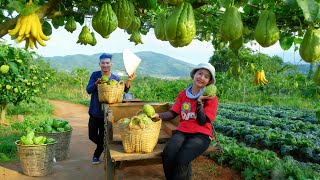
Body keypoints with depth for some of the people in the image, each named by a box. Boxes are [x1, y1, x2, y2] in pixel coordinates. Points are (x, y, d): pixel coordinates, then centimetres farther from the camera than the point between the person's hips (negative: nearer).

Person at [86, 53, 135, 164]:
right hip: (94, 112, 2)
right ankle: (104, 147, 41)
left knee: (102, 137, 8)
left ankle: (97, 155, 35)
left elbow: (124, 91, -16)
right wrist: (96, 83, -34)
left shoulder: (115, 78, -6)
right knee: (92, 136, 10)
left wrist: (128, 81, -35)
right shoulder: (95, 75, -5)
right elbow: (88, 90, -14)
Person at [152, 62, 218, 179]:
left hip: (201, 134, -3)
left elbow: (202, 121, -6)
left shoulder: (211, 98, 1)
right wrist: (158, 115, -13)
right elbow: (172, 113, 5)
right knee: (168, 155, -28)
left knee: (181, 159, -30)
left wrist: (200, 101, -13)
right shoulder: (183, 94, 13)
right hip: (182, 131, 3)